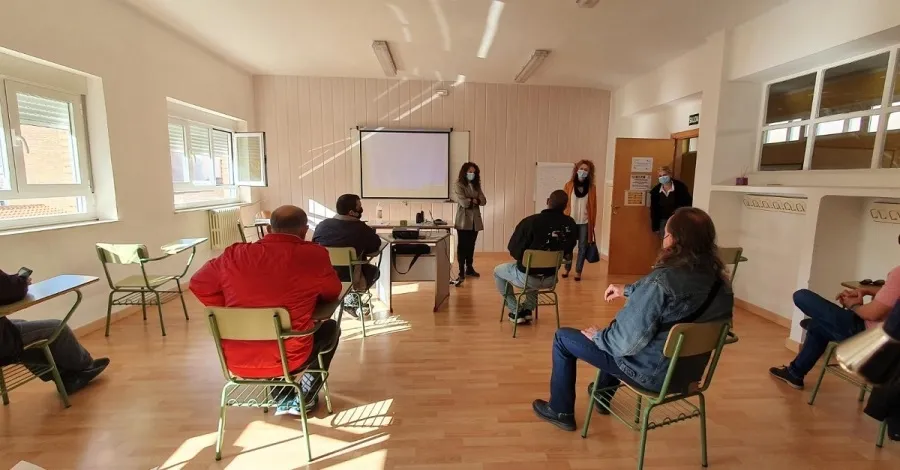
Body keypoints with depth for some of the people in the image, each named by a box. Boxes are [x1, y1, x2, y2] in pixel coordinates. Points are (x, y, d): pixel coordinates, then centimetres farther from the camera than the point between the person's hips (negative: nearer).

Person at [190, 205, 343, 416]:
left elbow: (199, 285, 12)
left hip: (237, 362, 4)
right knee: (330, 328, 25)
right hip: (287, 360, -3)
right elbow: (332, 293, 4)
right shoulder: (314, 255, -13)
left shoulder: (235, 254, -4)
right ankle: (304, 398, 26)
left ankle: (283, 399, 36)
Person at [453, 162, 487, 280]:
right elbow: (463, 202, -15)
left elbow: (483, 201, 4)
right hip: (463, 220, -5)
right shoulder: (458, 185, -3)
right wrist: (475, 201, -1)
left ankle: (469, 268, 20)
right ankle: (461, 271, 3)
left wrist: (473, 200, -11)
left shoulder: (476, 185, 15)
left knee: (471, 245, 10)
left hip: (475, 220, 5)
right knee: (462, 245, -1)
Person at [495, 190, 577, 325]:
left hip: (526, 277, -5)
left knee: (497, 271, 24)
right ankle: (527, 309, 32)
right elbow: (568, 251, 7)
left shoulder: (530, 221, -24)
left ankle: (516, 311, 21)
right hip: (551, 278, 5)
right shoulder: (571, 224, -9)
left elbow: (513, 250, -15)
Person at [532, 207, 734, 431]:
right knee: (617, 325, 34)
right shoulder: (719, 281, -5)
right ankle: (604, 393, 47)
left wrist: (598, 336, -8)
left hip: (651, 372, -8)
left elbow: (626, 340, -27)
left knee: (563, 337, 6)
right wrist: (629, 290, 20)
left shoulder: (662, 280, -31)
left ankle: (560, 411, 23)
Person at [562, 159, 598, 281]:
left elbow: (593, 206, 4)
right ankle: (567, 269, 23)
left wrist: (593, 223, 2)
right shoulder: (569, 185, 0)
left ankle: (578, 271, 15)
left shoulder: (592, 187, 2)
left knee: (582, 247, 5)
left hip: (585, 223, 0)